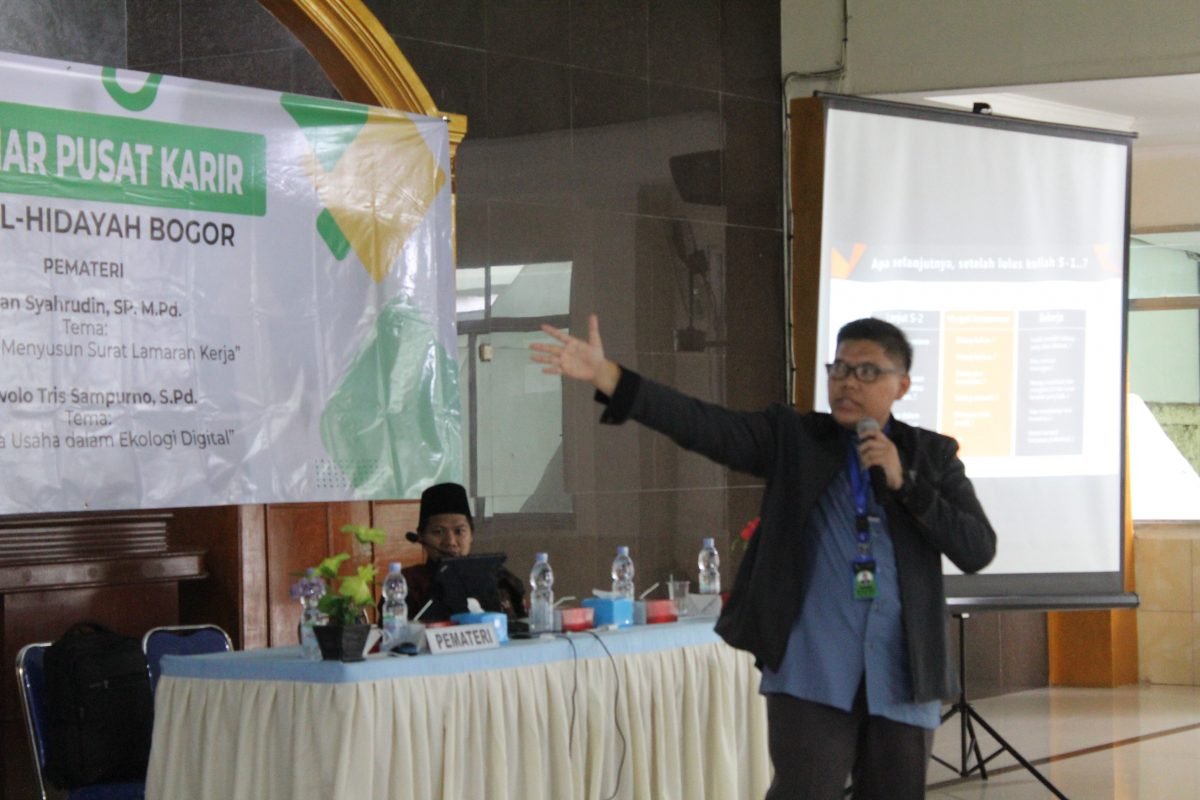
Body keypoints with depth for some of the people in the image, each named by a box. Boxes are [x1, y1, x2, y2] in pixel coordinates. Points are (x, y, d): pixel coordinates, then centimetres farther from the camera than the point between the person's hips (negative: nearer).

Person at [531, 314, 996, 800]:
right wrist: (608, 377, -23)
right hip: (812, 673, -2)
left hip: (902, 677, 2)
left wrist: (904, 481, -12)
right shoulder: (793, 438, 3)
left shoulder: (933, 456, 7)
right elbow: (702, 426, -10)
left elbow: (978, 551, -3)